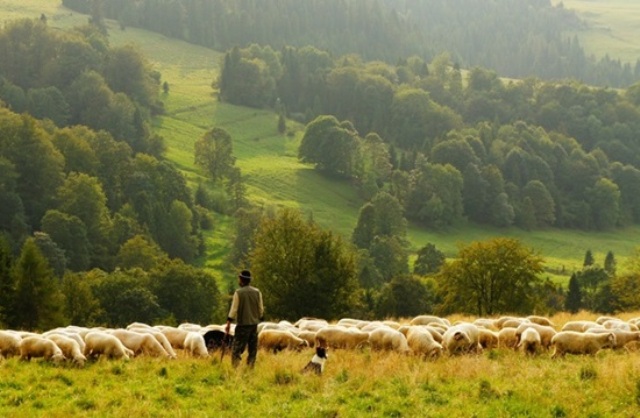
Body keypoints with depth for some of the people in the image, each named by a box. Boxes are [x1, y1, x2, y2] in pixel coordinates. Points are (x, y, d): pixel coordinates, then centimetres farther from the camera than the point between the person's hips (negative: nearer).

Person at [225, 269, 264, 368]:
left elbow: (234, 309, -10)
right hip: (254, 324, 4)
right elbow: (261, 309, 7)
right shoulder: (257, 292, 4)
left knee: (237, 349, -3)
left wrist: (228, 323, -6)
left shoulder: (238, 293, -8)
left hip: (242, 325, -4)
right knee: (252, 349, 10)